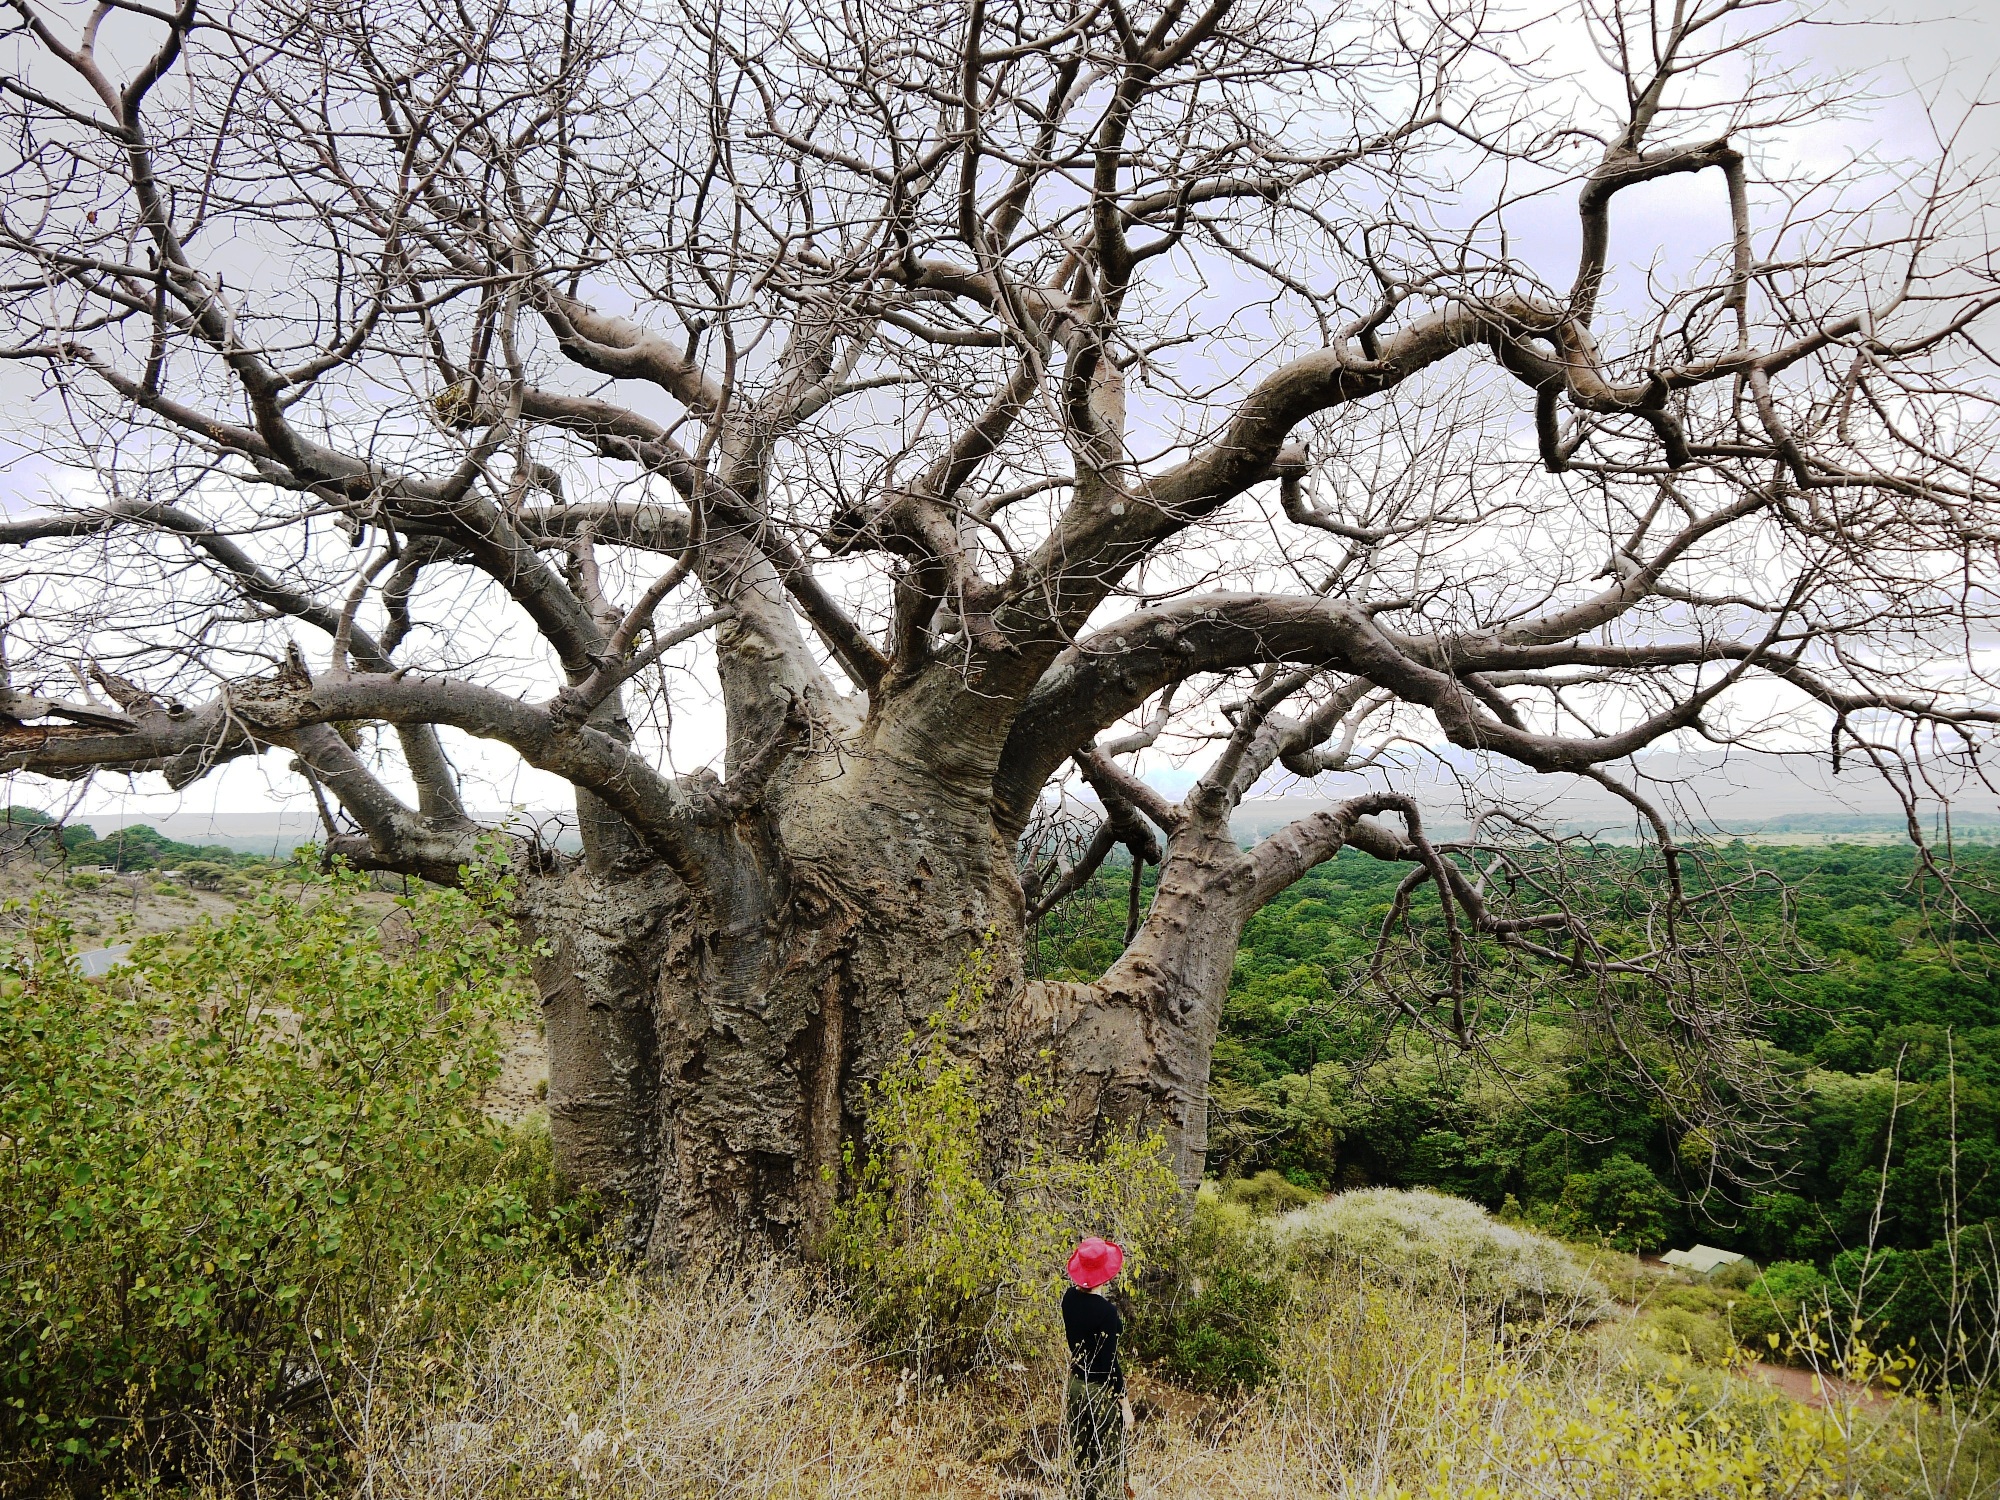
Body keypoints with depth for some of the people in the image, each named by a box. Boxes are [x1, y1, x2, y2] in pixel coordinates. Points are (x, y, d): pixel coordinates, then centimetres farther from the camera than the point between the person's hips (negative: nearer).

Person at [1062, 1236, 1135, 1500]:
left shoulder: (1070, 1298, -5)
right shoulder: (1106, 1311, -25)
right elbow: (1109, 1363, -20)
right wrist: (1125, 1404, -13)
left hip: (1076, 1386, 7)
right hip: (1102, 1390, -7)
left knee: (1080, 1458, 19)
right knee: (1108, 1461, 8)